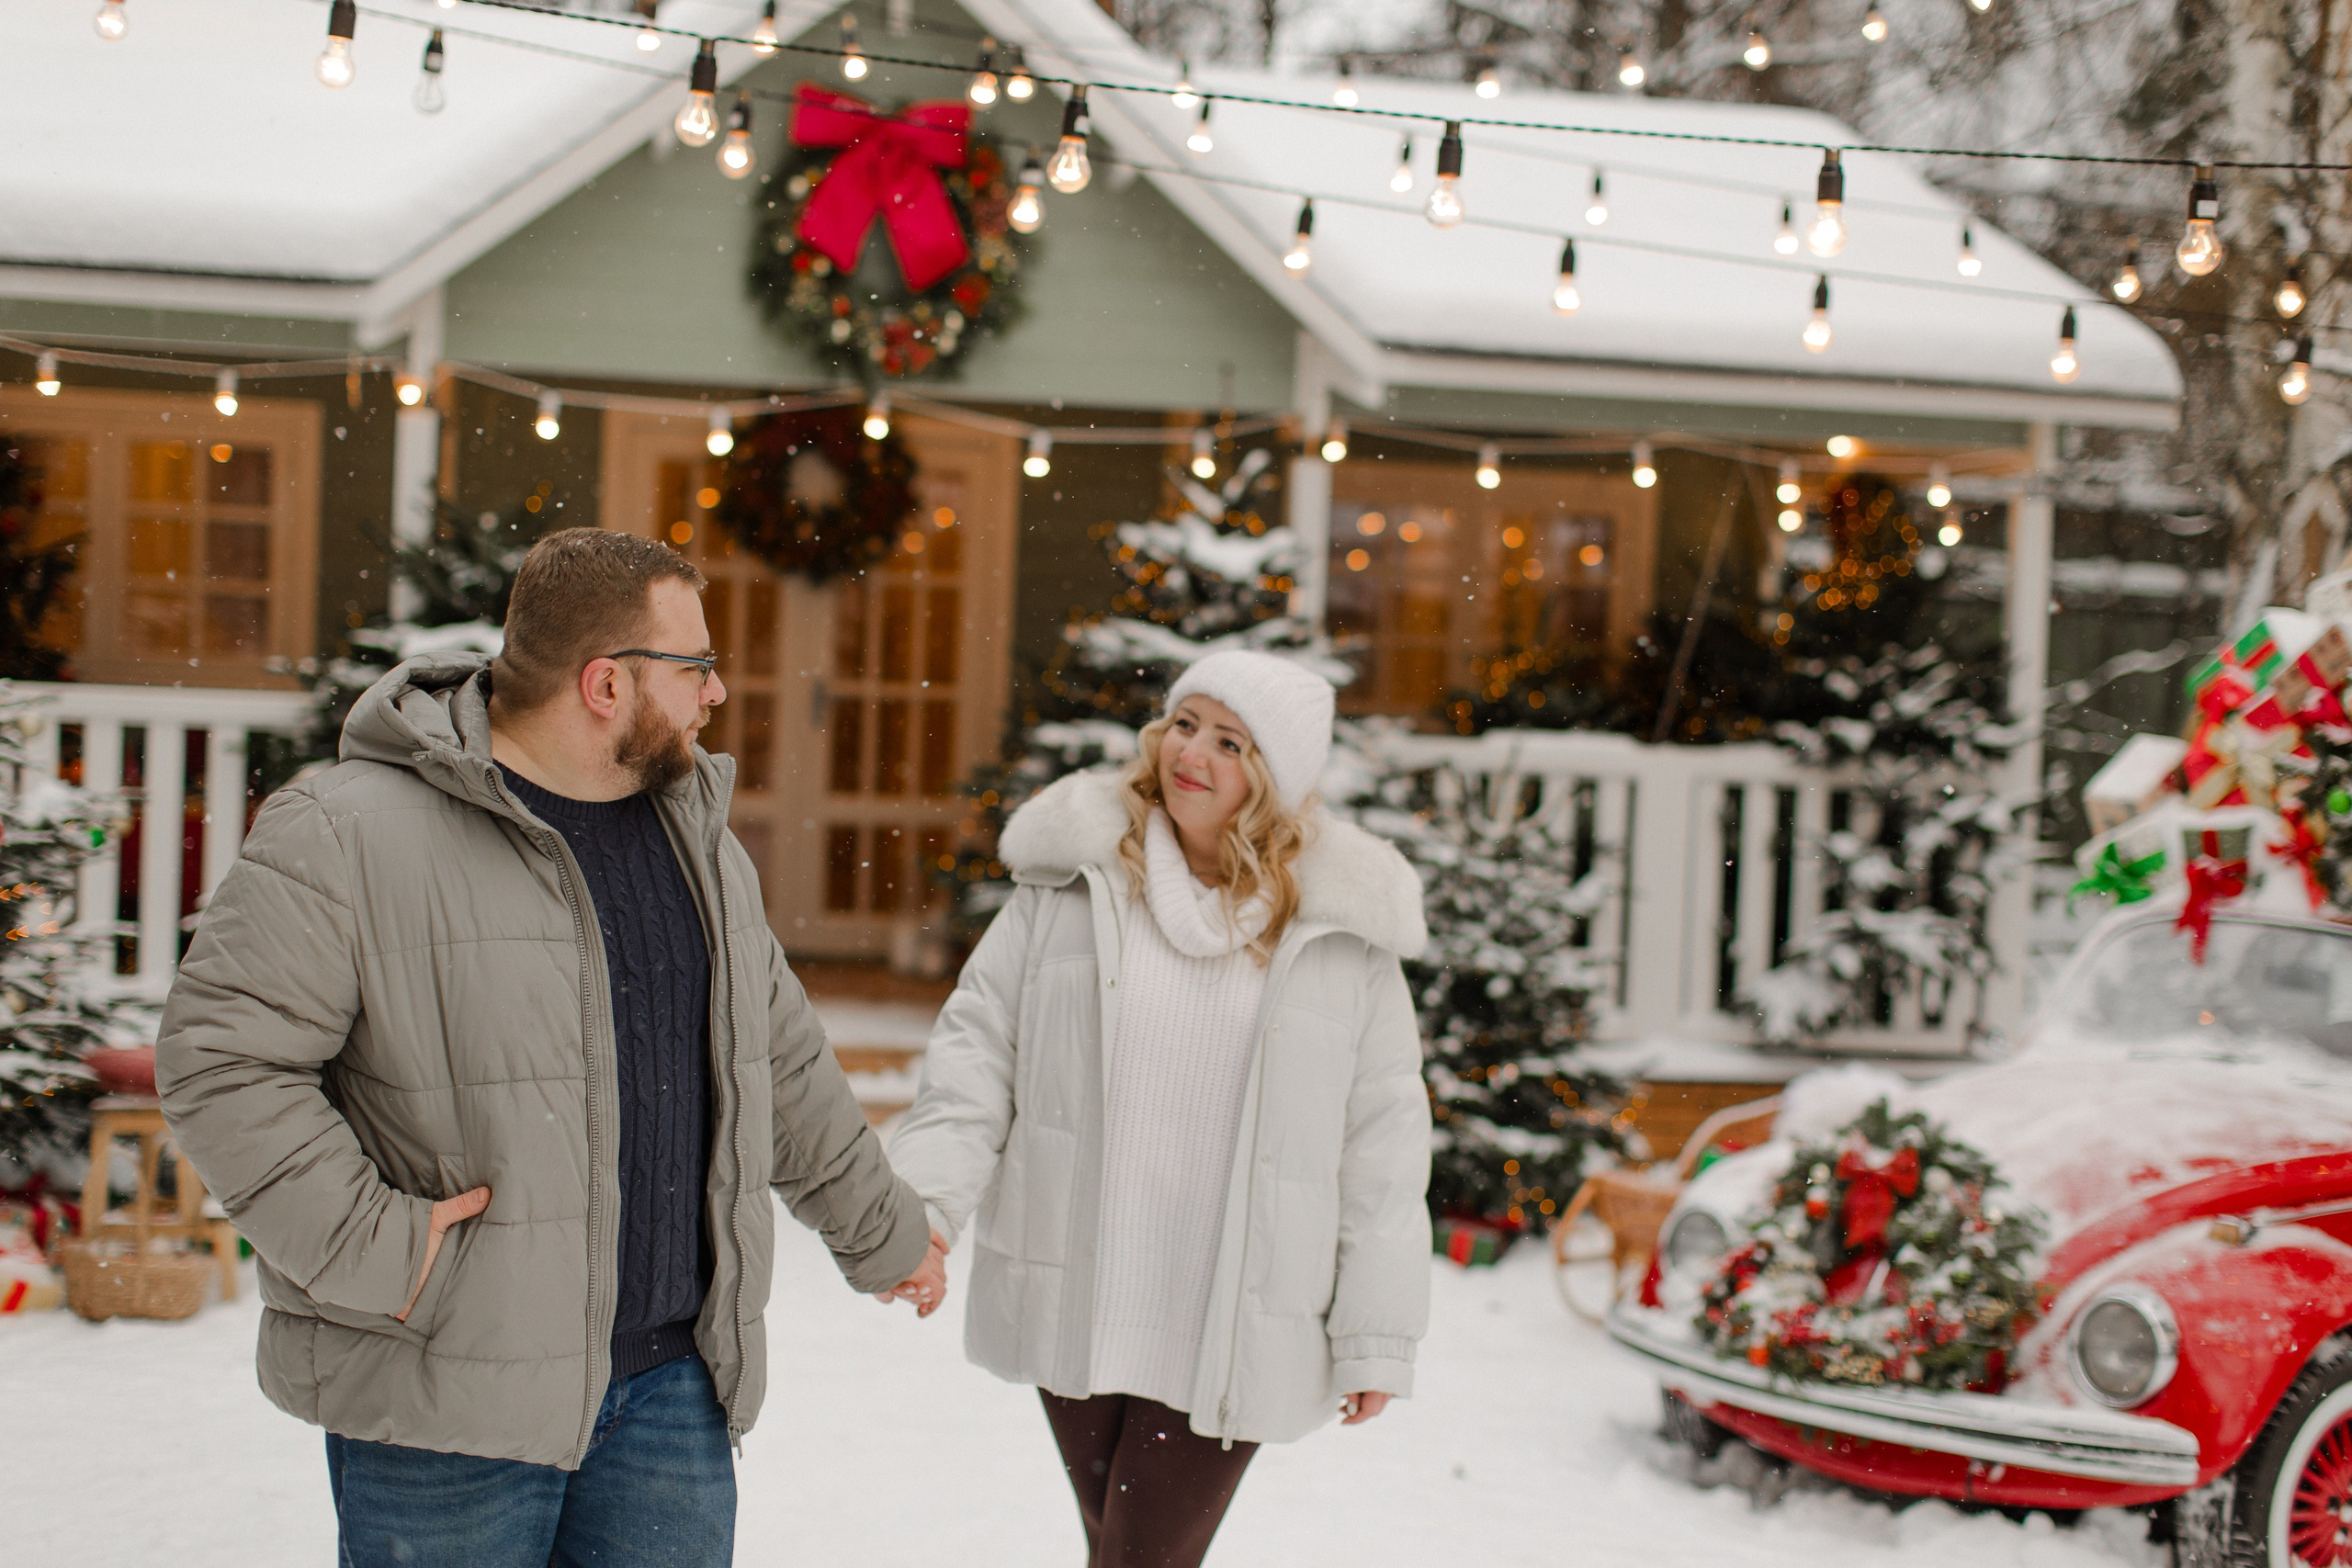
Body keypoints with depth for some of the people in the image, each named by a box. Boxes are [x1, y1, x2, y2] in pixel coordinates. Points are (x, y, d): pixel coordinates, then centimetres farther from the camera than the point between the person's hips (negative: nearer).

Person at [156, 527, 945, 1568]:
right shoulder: (351, 837, -12)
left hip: (672, 1385, 6)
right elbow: (219, 1059, -15)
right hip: (445, 1400, -6)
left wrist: (880, 1233, 30)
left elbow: (782, 1065, 23)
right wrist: (367, 1247, -19)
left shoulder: (697, 837, 12)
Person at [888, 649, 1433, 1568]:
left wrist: (1375, 1335, 0)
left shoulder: (1341, 928, -3)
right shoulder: (1072, 878, 1)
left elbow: (1381, 1138, 0)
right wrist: (926, 1198, -10)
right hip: (1072, 1310, 2)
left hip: (1230, 1334, -2)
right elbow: (980, 1043, 5)